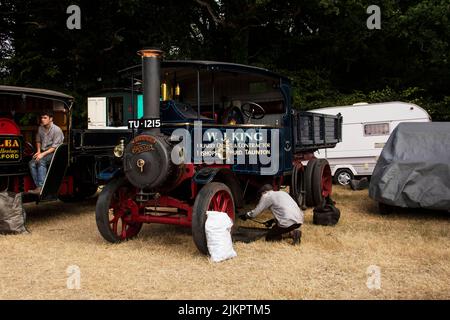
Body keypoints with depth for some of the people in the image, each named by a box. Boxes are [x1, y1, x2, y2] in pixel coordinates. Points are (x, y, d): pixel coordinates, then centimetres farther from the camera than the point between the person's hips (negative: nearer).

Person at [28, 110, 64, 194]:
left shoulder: (57, 130, -14)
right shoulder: (40, 128, 7)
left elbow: (55, 147, -17)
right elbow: (38, 141, 23)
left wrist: (43, 154, -23)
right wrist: (38, 151, 5)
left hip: (54, 153, -6)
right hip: (43, 152, 6)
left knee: (41, 161, -32)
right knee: (32, 163, -19)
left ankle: (42, 187, -32)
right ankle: (38, 187, -21)